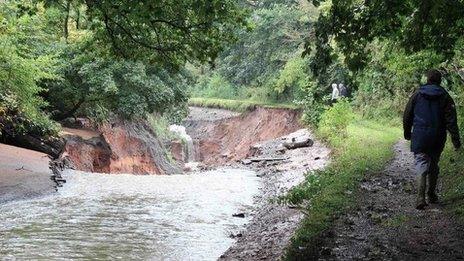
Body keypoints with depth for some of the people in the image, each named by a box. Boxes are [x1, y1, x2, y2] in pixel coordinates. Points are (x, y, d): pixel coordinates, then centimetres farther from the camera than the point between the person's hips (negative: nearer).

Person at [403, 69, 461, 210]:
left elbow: (407, 116, 7)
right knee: (434, 164, 17)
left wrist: (407, 133, 20)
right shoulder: (445, 97, 0)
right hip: (438, 138, 1)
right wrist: (455, 139, -4)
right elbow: (451, 120, -5)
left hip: (419, 137, -1)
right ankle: (432, 194, 26)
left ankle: (421, 196, -20)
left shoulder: (417, 95, 2)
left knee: (421, 163, -4)